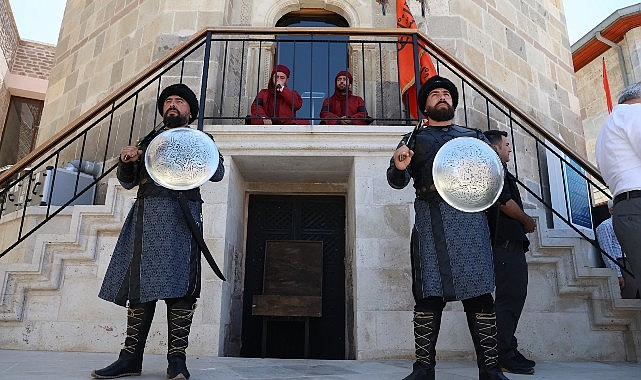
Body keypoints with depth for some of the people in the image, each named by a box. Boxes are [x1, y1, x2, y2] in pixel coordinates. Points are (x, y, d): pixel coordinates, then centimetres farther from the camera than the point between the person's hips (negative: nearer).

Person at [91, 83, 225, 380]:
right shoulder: (148, 141, 26)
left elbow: (217, 173, 4)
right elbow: (128, 181, 22)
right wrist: (127, 162, 0)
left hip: (181, 215, -4)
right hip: (146, 215, 4)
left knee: (178, 285, -10)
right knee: (140, 282, 0)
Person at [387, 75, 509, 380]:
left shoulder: (474, 136, 26)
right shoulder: (414, 139, 23)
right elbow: (397, 181, 12)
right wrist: (399, 167, -12)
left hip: (469, 215, 1)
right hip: (429, 217, -1)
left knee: (479, 292, -5)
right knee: (428, 293, -5)